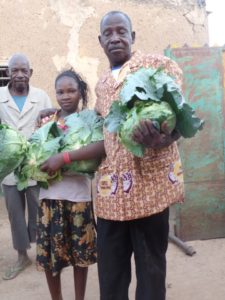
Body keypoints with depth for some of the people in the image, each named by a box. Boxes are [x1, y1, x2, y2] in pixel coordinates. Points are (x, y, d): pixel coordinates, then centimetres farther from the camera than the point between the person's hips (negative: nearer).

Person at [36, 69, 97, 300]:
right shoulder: (46, 120, 6)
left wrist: (63, 158, -23)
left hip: (78, 194, -2)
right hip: (50, 194, 2)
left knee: (81, 252, 11)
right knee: (49, 251, 11)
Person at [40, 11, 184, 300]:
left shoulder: (158, 64, 1)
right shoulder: (102, 85, 16)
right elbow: (108, 139, 12)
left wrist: (162, 139, -30)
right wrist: (63, 158, 9)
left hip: (150, 182, -4)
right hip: (111, 186, 5)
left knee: (151, 266, 8)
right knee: (110, 270, 12)